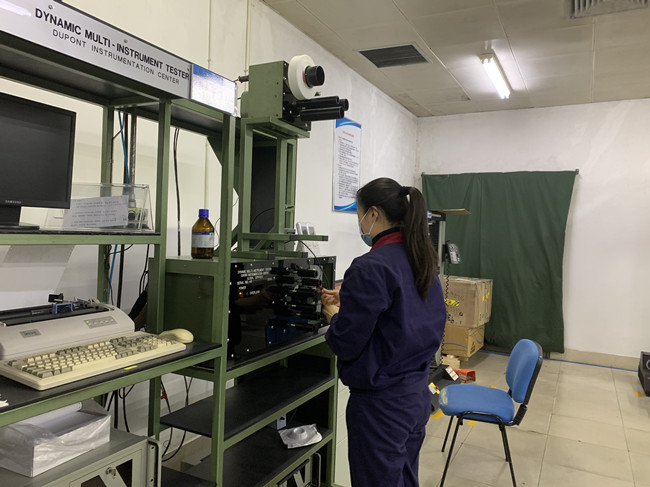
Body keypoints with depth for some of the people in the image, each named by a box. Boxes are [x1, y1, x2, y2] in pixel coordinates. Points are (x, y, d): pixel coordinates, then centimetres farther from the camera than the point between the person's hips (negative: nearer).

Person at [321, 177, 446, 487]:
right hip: (418, 394, 8)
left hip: (381, 403, -8)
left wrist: (334, 315, 1)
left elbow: (345, 343, -20)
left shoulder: (370, 268, -22)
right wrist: (350, 304, 11)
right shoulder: (423, 261, 4)